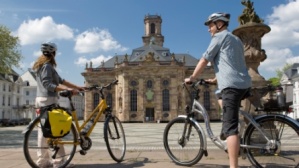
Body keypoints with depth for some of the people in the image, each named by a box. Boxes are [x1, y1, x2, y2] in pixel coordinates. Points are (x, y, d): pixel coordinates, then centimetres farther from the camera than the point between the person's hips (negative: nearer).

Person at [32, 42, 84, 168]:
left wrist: (77, 87, 14)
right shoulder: (47, 65, -10)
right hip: (48, 99, -10)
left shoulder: (42, 65, 20)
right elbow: (48, 84, -21)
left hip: (41, 99, 10)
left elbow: (60, 80, 17)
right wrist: (67, 90, -29)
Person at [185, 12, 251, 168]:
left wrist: (191, 78, 10)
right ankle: (227, 132, 29)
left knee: (230, 127, -14)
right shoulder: (236, 39, 28)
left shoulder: (220, 36, 3)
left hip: (232, 85, -9)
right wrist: (216, 79, 37)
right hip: (244, 83, 9)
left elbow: (204, 61, 0)